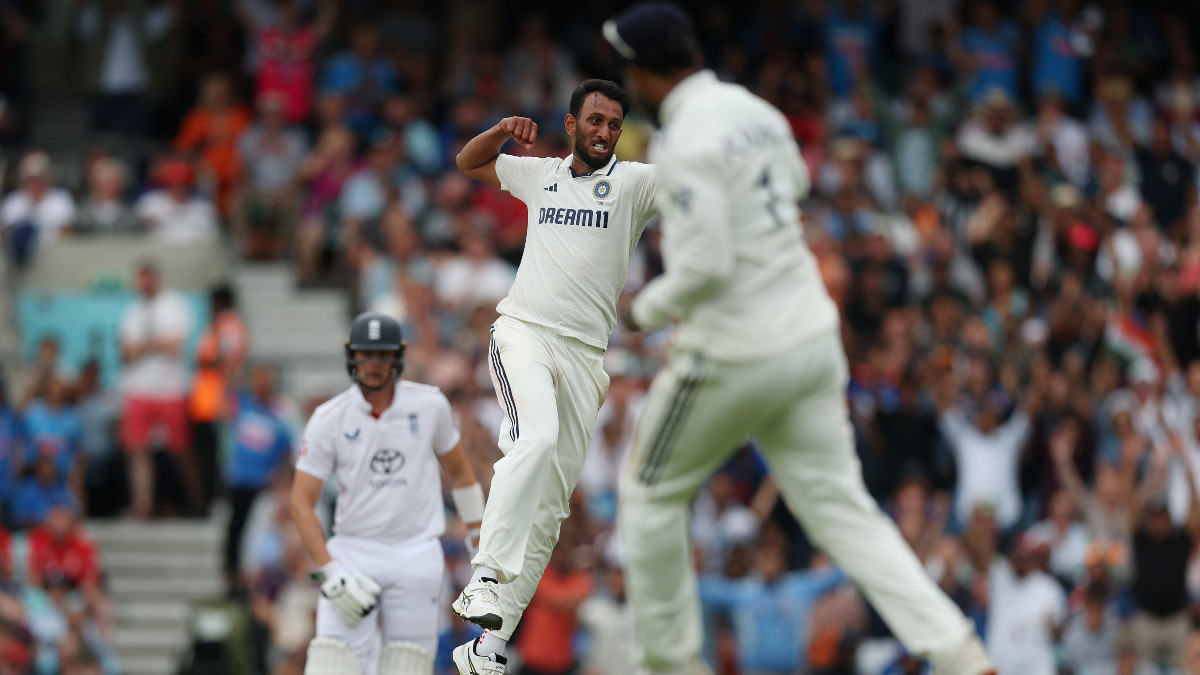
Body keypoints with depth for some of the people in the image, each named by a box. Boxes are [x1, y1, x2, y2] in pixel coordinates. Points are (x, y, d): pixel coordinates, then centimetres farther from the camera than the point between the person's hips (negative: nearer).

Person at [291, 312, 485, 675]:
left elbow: (459, 470, 16)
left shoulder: (429, 405, 1)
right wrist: (329, 572, -13)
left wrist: (479, 538, 16)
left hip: (416, 557, 1)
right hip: (352, 554, -1)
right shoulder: (328, 420, -4)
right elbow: (301, 502, -4)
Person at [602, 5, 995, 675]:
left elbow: (704, 268, -23)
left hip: (733, 354, -8)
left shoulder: (688, 141, -18)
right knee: (840, 507, 6)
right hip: (812, 338, 8)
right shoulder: (756, 110, 8)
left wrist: (644, 310, -5)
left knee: (651, 495, 14)